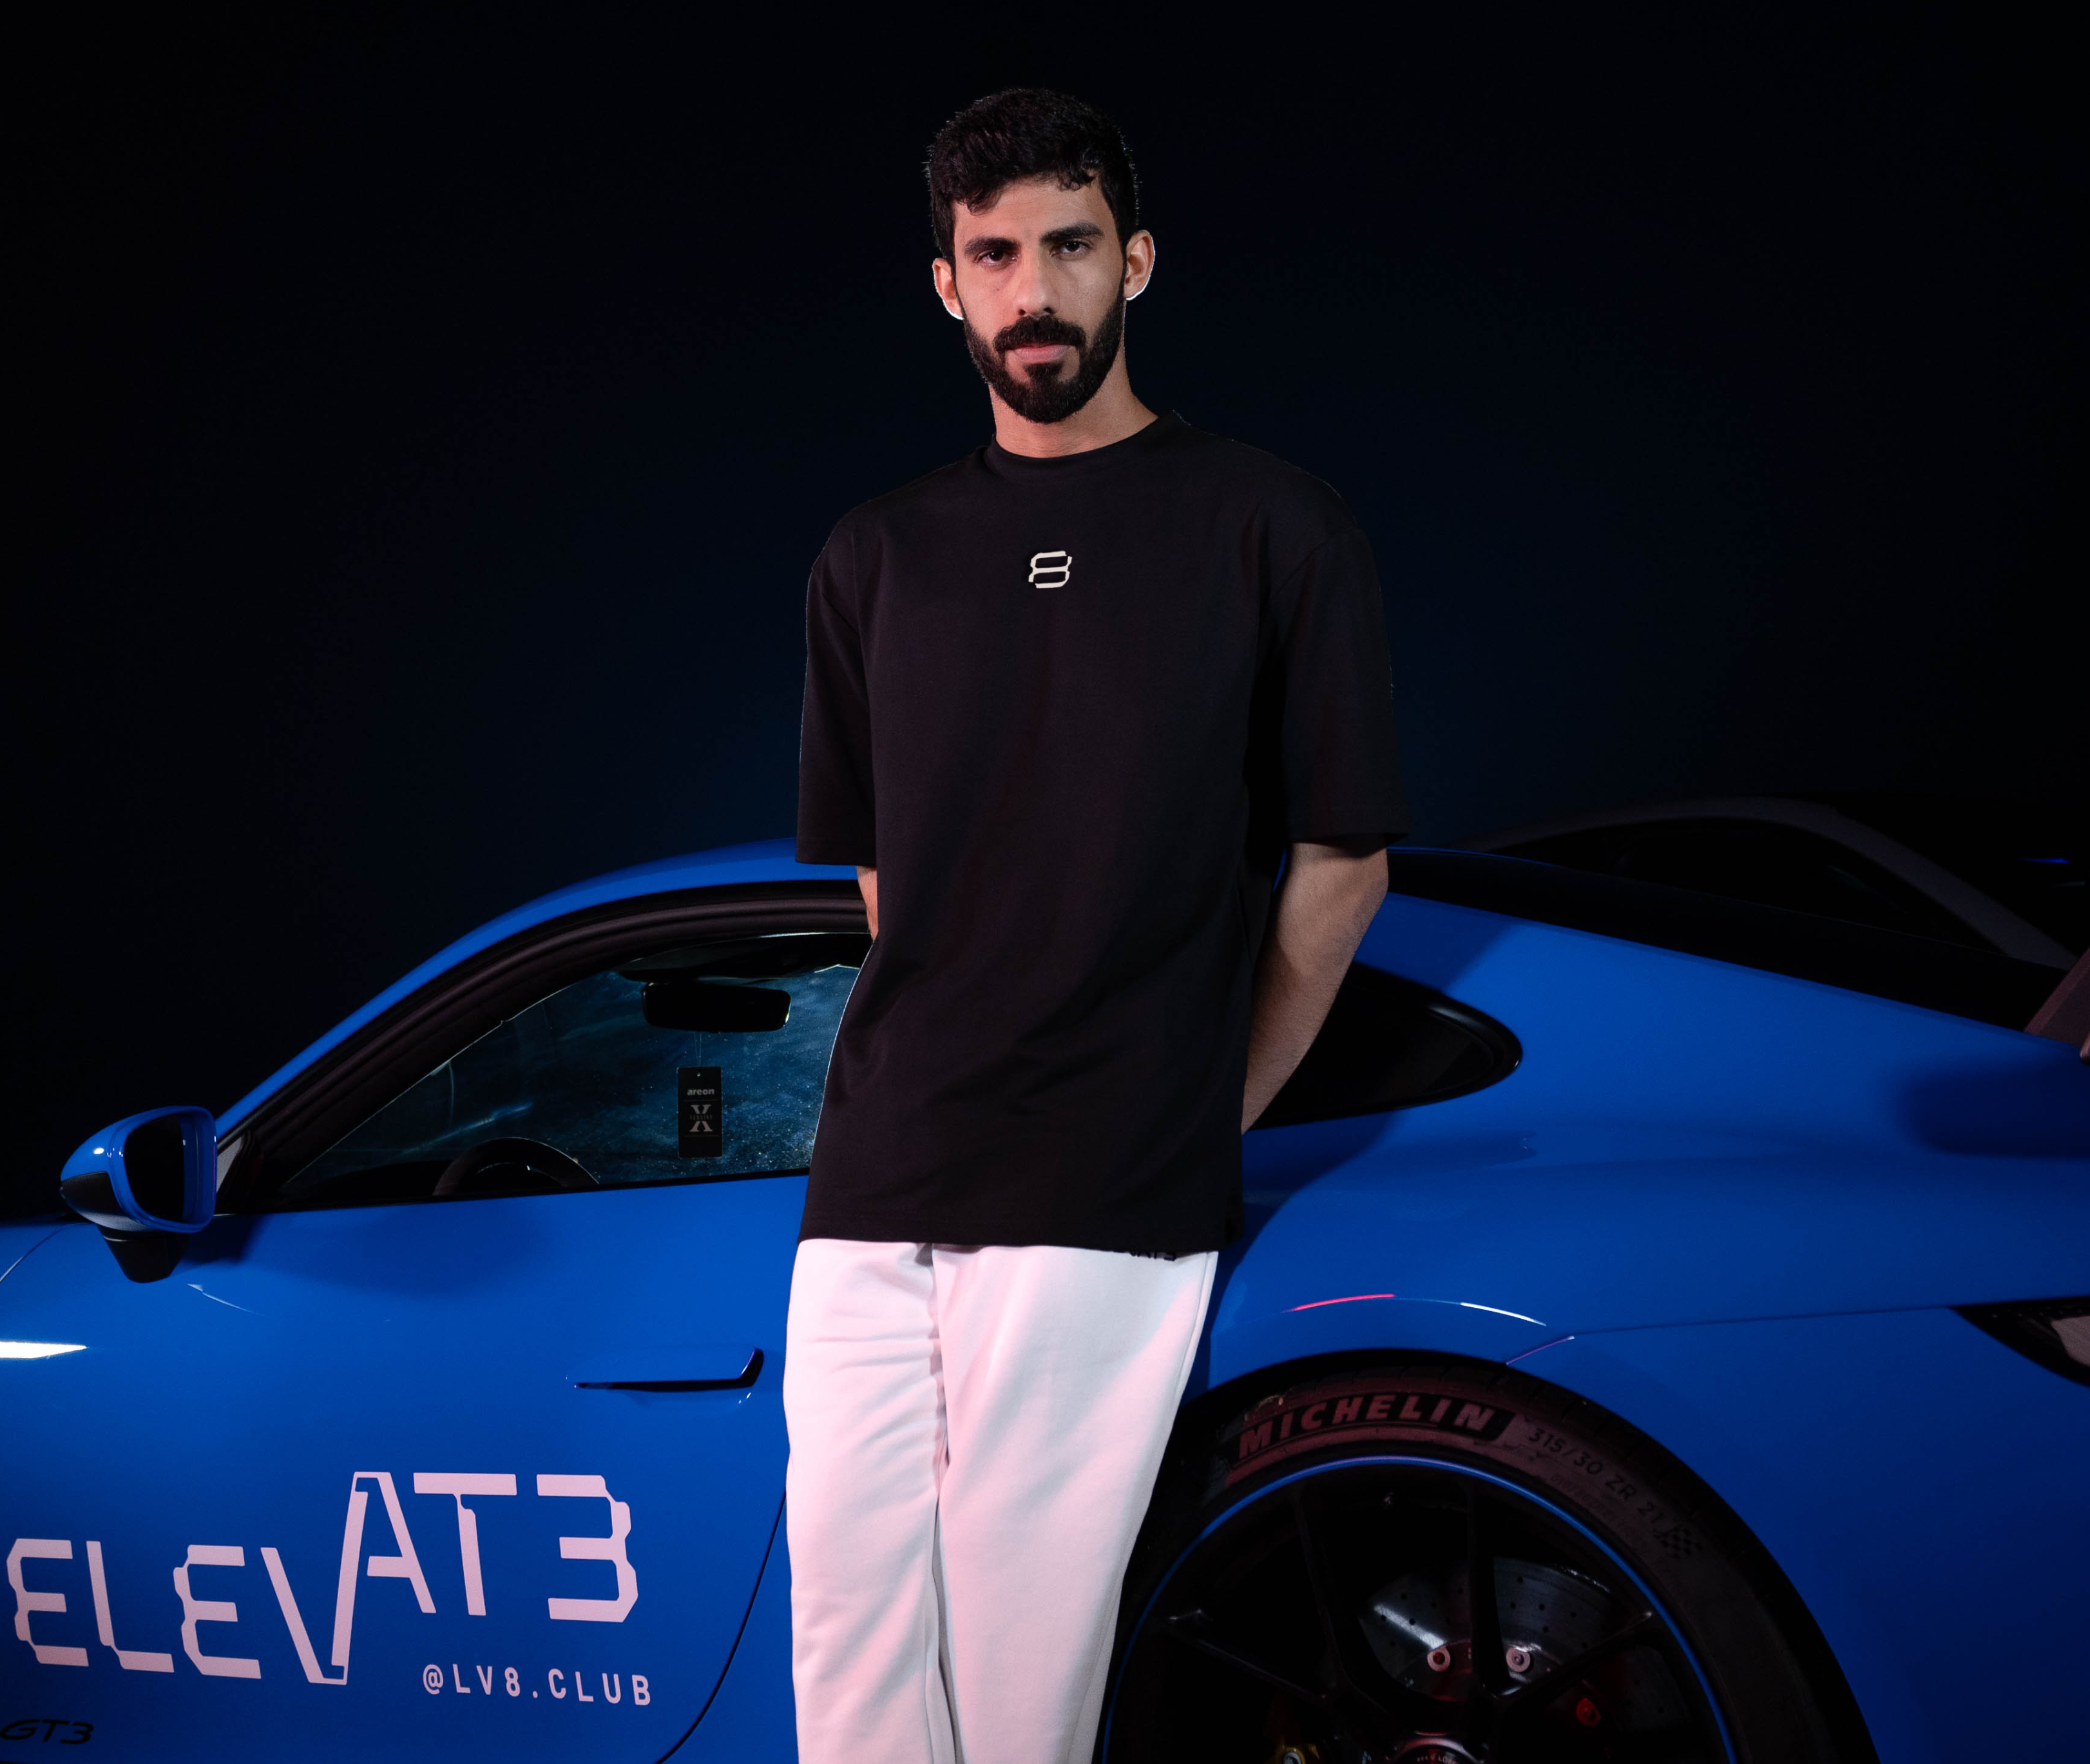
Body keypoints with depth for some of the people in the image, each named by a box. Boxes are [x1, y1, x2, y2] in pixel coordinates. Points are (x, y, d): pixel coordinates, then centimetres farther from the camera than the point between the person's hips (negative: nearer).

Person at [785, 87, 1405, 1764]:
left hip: (1108, 1214, -4)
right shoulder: (876, 557, 14)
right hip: (872, 1198, 4)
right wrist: (940, 1081, 14)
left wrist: (1211, 1115, 7)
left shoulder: (1274, 529, 2)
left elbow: (1340, 865, 5)